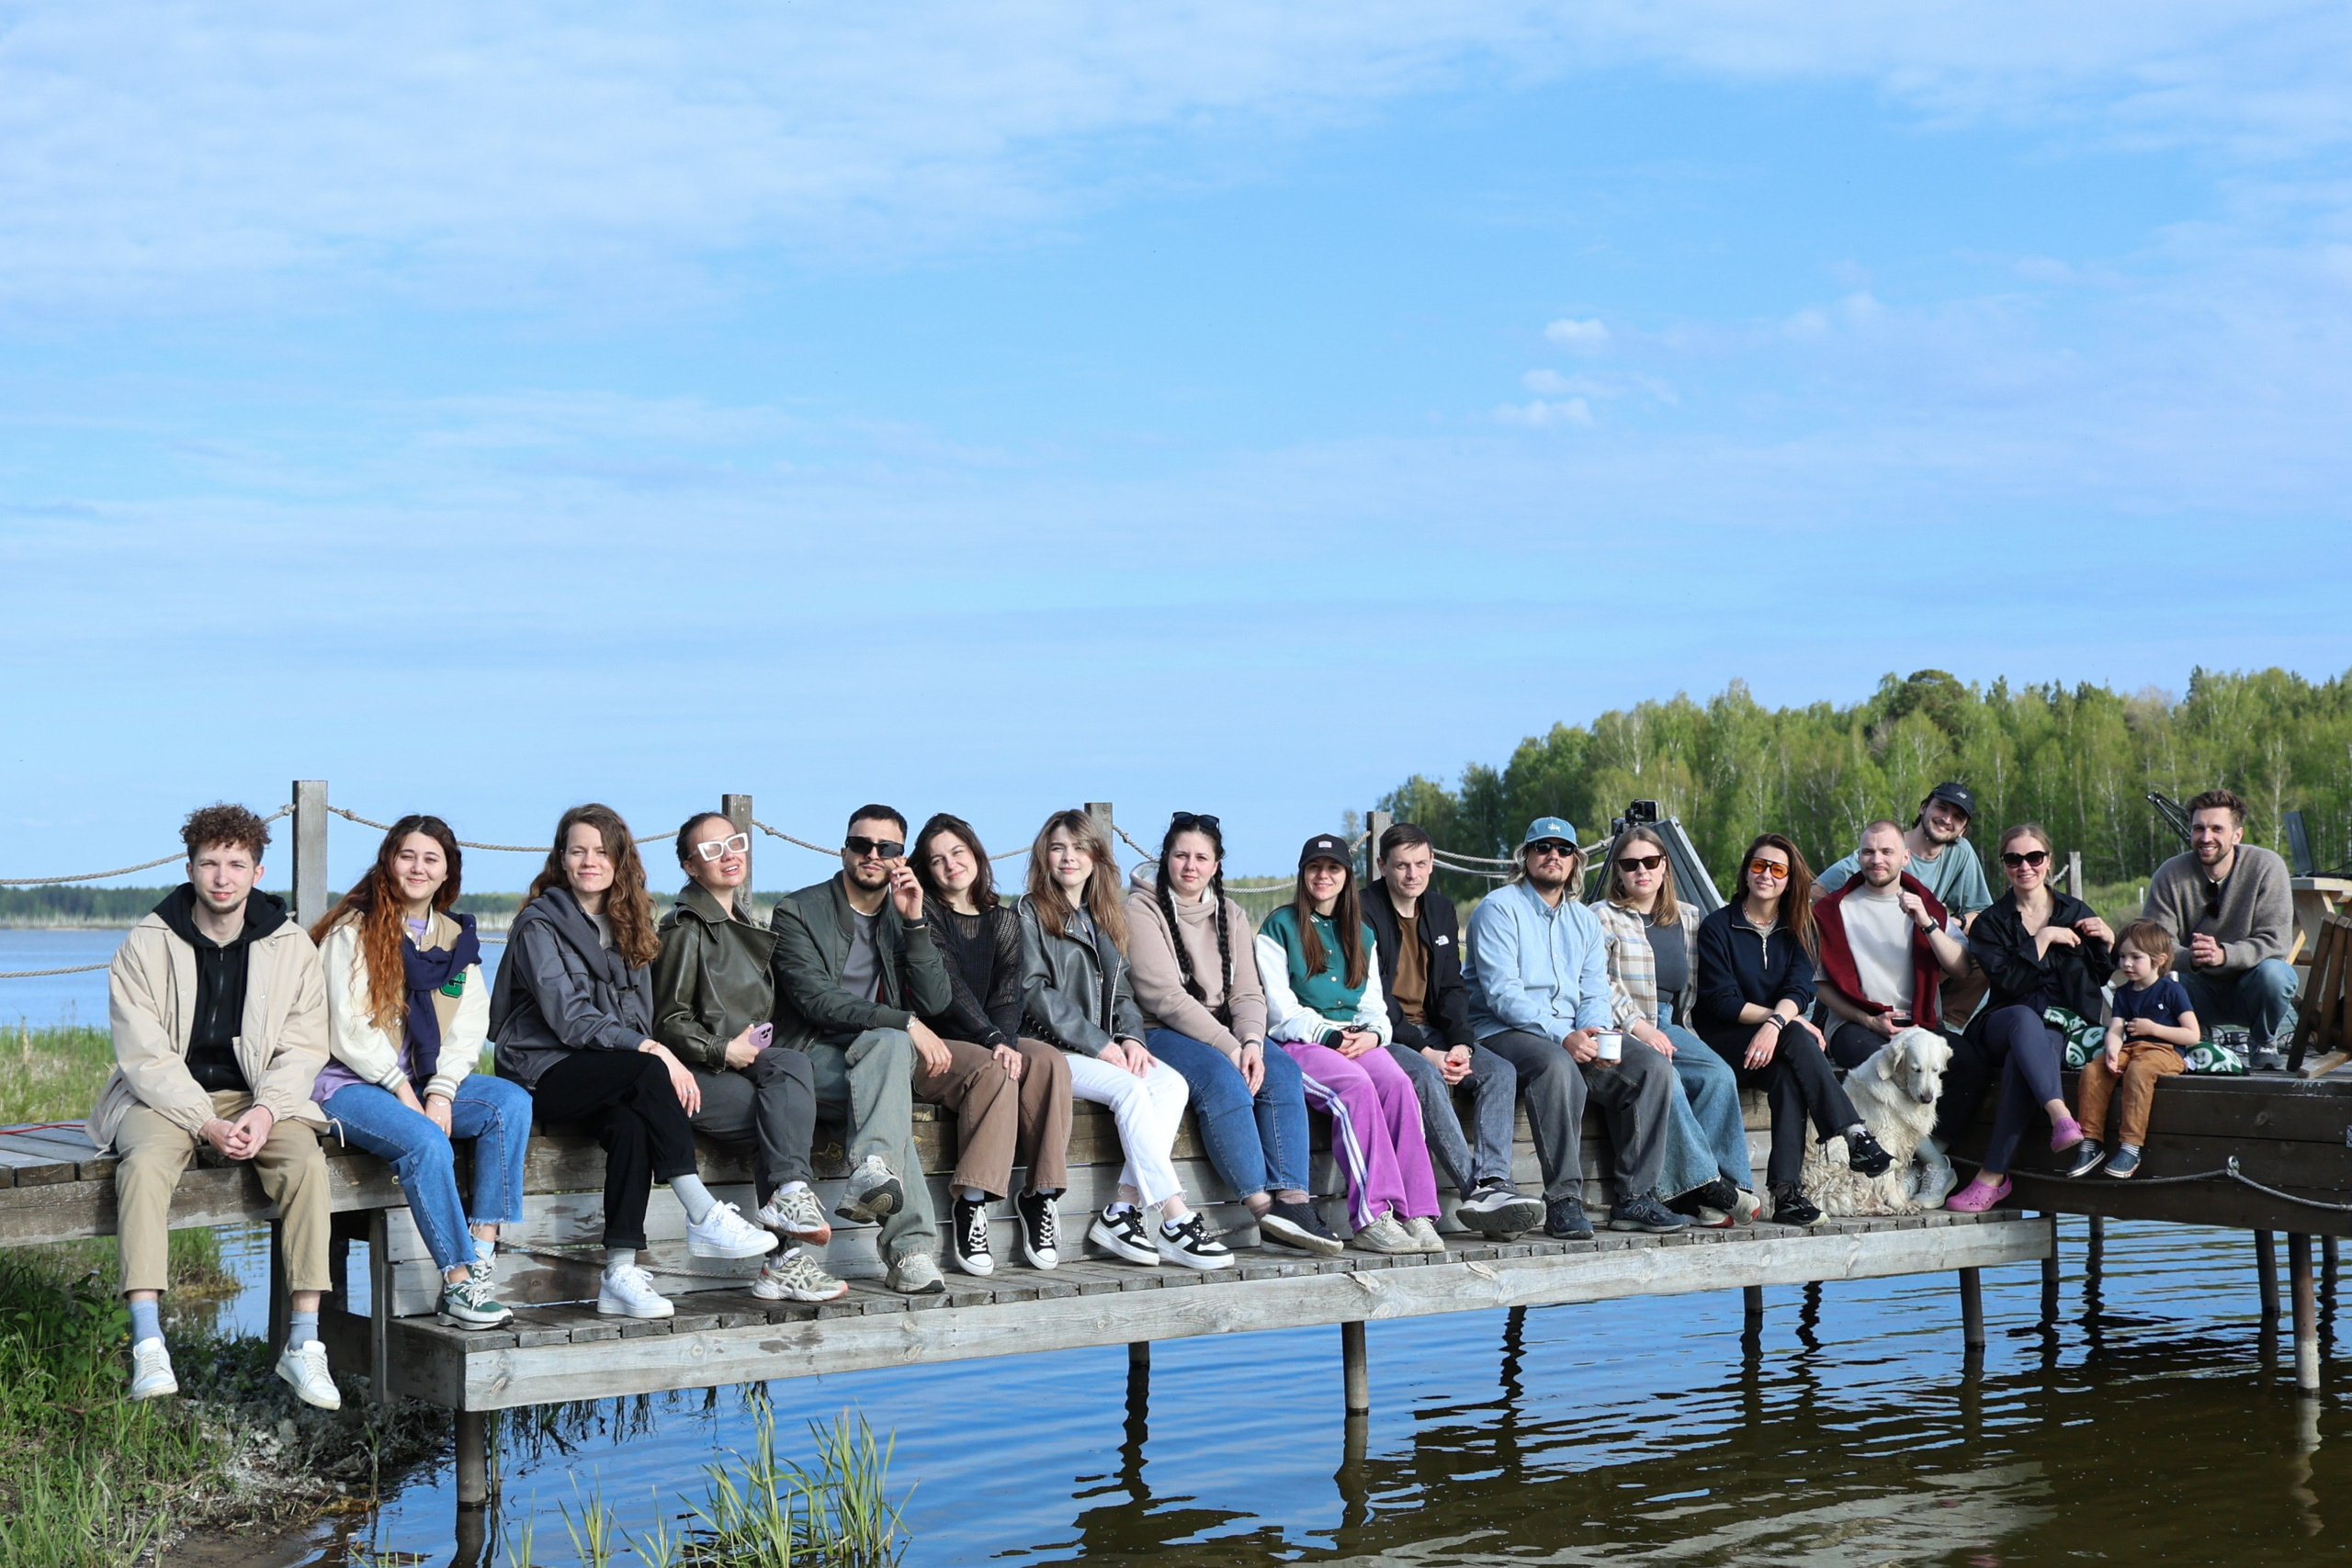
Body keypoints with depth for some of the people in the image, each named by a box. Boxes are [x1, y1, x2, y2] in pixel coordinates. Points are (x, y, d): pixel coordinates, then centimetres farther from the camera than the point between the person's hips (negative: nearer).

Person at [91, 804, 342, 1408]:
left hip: (258, 1096, 1)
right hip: (162, 1096, -1)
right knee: (145, 1162, -34)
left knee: (306, 1161, -28)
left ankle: (303, 1345, -27)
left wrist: (267, 1109, -18)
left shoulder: (291, 946, 2)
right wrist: (207, 1124, -21)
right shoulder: (146, 945, -4)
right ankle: (148, 1347, -38)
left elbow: (303, 1048, 1)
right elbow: (145, 1056, -9)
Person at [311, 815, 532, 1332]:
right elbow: (349, 1030, -10)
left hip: (426, 1081, 6)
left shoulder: (456, 938, 14)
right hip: (349, 1084, -6)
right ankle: (459, 1284, -28)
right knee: (427, 1143, -33)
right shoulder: (353, 930, -3)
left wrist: (441, 1092, -12)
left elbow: (469, 1028, 5)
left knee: (512, 1101, -20)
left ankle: (482, 1251, -25)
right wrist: (403, 1091, -16)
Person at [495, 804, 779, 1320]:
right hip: (544, 1075, -5)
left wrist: (668, 1059, -9)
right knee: (647, 1072, -31)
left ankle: (620, 1275, -33)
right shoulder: (540, 924, -4)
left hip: (607, 1075, 5)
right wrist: (650, 1050, -23)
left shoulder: (626, 925, 16)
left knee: (631, 1123, -30)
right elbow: (569, 1019, -15)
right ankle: (704, 1219, -29)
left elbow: (640, 1018, 13)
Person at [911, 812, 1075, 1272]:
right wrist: (993, 1042, -23)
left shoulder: (1004, 920, 16)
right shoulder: (925, 915, 2)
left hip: (995, 1039, 5)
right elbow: (948, 988, -11)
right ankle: (971, 1204, -33)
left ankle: (1039, 1195, -23)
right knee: (996, 1073, -35)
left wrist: (1006, 1040, -18)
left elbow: (1008, 993, 3)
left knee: (1050, 1061, -26)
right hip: (939, 1043, -5)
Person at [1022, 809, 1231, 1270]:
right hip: (1050, 1050, -6)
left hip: (1105, 1049, 6)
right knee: (1129, 1089, -30)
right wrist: (1098, 1044, -14)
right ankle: (1174, 1218, -30)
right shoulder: (1031, 912, 3)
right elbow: (1033, 990, -7)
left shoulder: (1103, 919, 23)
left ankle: (1123, 1209, -28)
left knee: (1172, 1083, -23)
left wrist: (1130, 1037, -3)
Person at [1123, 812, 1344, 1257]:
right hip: (1159, 1034, -6)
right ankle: (1261, 1207, -34)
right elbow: (1164, 997, -15)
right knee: (1221, 1075, -34)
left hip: (1224, 1034, 6)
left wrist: (1251, 1043, -16)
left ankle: (1292, 1200, -32)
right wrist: (1228, 1047, -21)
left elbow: (1247, 993, 6)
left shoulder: (1231, 916, 15)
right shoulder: (1141, 909, -5)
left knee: (1282, 1069, -23)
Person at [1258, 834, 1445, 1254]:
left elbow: (1374, 1004, 18)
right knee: (1355, 1085, -35)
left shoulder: (1361, 934, 22)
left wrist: (1371, 1034, -6)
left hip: (1357, 1041, 4)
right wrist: (1331, 1035, -16)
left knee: (1398, 1082, -30)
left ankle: (1416, 1214, -34)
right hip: (1297, 1044, -4)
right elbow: (1281, 1011, -2)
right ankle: (1372, 1217, -39)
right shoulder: (1279, 928, 6)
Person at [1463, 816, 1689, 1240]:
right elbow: (1502, 994, -14)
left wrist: (1593, 1031, -14)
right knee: (1557, 1066, -38)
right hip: (1502, 1032, -6)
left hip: (1572, 1035, 7)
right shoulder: (1499, 909, -2)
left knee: (1653, 1065, -15)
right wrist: (1562, 1037, -24)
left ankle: (1634, 1197, -14)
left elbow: (1595, 992, 11)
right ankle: (1563, 1202, -34)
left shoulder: (1584, 920, 20)